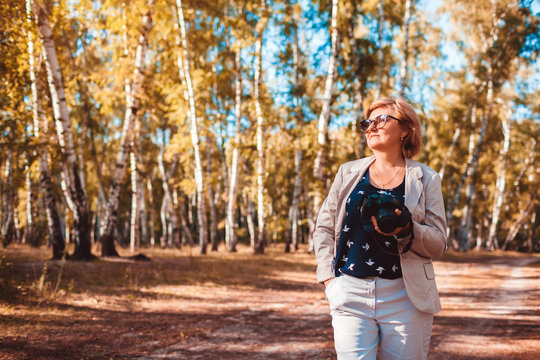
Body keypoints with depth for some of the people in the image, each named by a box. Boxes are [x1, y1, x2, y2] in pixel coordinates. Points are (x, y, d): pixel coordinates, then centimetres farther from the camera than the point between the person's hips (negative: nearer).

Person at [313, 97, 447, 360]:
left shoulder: (426, 179, 6)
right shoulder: (348, 173, 12)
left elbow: (438, 244, 2)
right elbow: (324, 228, 13)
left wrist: (406, 230, -18)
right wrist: (328, 277, 1)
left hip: (405, 298, -1)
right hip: (351, 293, 1)